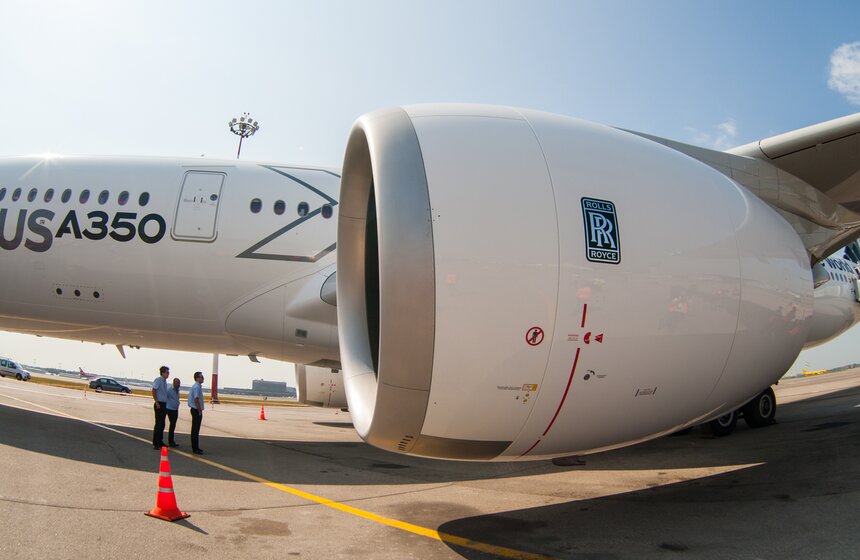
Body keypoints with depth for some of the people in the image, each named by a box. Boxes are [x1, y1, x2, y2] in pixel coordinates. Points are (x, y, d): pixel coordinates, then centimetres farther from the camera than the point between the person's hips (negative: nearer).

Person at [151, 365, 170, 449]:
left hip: (164, 405, 8)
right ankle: (155, 443, 1)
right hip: (159, 404, -8)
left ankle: (160, 442, 21)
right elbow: (153, 391, -17)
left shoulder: (164, 381, 12)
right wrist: (157, 403, -18)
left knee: (162, 424, 13)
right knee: (158, 424, -5)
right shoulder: (158, 380, -12)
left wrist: (165, 405, 15)